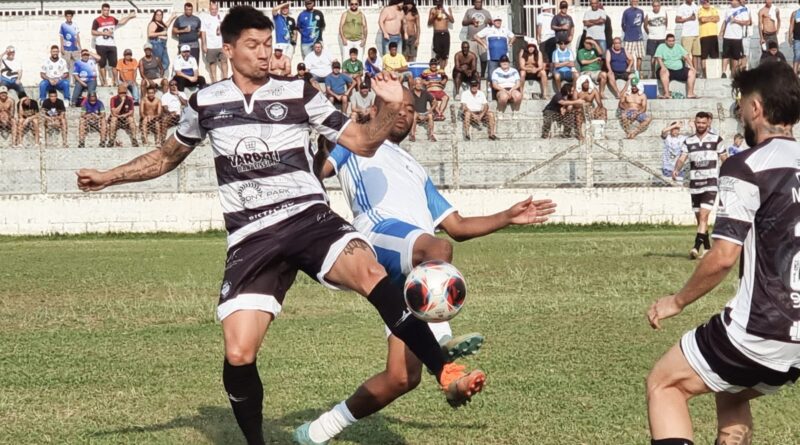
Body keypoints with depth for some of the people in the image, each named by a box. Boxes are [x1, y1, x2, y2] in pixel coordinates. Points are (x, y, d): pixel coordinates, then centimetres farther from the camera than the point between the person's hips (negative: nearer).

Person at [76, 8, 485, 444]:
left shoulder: (299, 94, 4)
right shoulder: (205, 103, 9)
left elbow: (363, 143, 6)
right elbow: (166, 157, 28)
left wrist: (390, 108, -12)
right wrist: (109, 176, 24)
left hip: (309, 217, -1)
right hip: (251, 239, 1)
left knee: (370, 271, -33)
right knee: (238, 356, -13)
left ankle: (446, 375, -33)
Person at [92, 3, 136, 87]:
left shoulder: (112, 19, 12)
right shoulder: (97, 21, -5)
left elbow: (120, 22, 25)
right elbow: (93, 32, -9)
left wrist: (129, 17, 17)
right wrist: (104, 33, -15)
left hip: (112, 45, 5)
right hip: (101, 45, -5)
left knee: (114, 64, 5)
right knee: (102, 64, -1)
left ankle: (114, 81, 11)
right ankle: (104, 82, 3)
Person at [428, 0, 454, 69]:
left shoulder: (448, 9, 8)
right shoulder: (433, 10, 6)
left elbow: (452, 21, -3)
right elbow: (429, 24, 5)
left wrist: (445, 13, -14)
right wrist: (434, 16, -10)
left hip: (445, 34, 2)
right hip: (437, 34, -2)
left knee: (445, 55, -1)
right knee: (437, 55, -11)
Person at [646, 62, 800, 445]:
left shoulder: (747, 168, -12)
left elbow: (724, 256, -16)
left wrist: (677, 301, -2)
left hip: (761, 331, -7)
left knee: (664, 384, 9)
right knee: (730, 394, 30)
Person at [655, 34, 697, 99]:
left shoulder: (678, 47, 17)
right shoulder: (661, 47, 5)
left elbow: (686, 56, 9)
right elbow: (659, 58, -10)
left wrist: (691, 66, -6)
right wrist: (663, 67, -30)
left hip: (680, 70, 5)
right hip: (668, 69, -5)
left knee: (692, 72, -14)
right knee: (664, 72, -38)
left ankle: (690, 93, -16)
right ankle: (666, 94, -45)